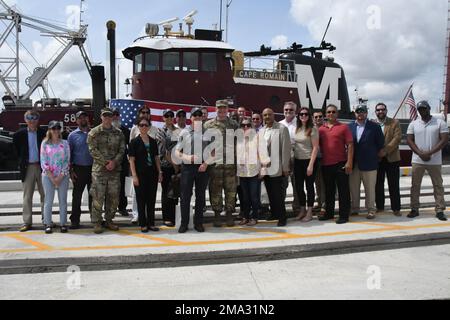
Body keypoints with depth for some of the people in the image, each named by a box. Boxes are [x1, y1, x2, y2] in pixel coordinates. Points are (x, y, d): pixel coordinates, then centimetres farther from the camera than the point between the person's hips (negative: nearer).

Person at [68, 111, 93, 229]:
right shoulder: (73, 135, 5)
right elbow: (69, 154, 5)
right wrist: (71, 170, -2)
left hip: (93, 168, 1)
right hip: (79, 169, -1)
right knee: (77, 195, 2)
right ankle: (75, 220, 9)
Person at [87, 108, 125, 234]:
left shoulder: (118, 133, 11)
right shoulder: (94, 133, 1)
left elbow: (122, 150, 6)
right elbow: (93, 150, -7)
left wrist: (114, 162, -10)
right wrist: (105, 162, -15)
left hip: (115, 169, 4)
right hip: (99, 169, -3)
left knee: (114, 196, 8)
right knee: (98, 197, -2)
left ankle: (109, 220, 21)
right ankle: (97, 222, 7)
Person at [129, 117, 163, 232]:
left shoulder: (153, 142, 9)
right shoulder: (134, 142, -3)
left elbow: (156, 158, 13)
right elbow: (132, 160, -6)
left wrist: (160, 172, 6)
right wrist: (134, 176, -12)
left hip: (152, 174, 4)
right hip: (140, 174, -4)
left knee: (152, 199, 8)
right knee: (141, 200, 2)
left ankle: (151, 223, 17)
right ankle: (143, 224, 10)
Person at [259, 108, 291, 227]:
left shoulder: (282, 129, -4)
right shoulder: (261, 131, 14)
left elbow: (286, 148, -7)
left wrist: (285, 167, -11)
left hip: (276, 168, -5)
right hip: (265, 168, 6)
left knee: (278, 194, -6)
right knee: (270, 194, 11)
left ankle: (282, 217, 3)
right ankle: (274, 214, 24)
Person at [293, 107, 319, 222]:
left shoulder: (313, 129, -8)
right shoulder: (297, 129, 8)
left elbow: (315, 148, -12)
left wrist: (311, 165, -17)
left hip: (309, 161, -6)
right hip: (298, 161, 6)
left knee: (309, 186, 2)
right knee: (298, 186, 10)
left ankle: (309, 212, 12)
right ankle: (302, 210, 23)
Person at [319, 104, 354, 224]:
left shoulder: (343, 127, 0)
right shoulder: (321, 129, 9)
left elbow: (350, 145, -5)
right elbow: (318, 145, 14)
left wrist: (349, 162, -12)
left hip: (340, 164, -4)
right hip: (326, 164, 4)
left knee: (343, 190, 1)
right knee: (329, 190, 13)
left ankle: (344, 215, 6)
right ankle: (329, 213, 24)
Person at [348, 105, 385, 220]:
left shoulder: (374, 127, -1)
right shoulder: (350, 127, 6)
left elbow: (380, 144, 2)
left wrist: (375, 156, 4)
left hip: (369, 163, -3)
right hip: (353, 163, 3)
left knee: (370, 188, 3)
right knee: (353, 188, 9)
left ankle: (371, 210, 13)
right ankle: (354, 208, 21)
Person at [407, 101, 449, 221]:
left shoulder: (440, 123, -2)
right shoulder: (413, 124, 5)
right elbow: (409, 140, 2)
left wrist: (429, 153, -16)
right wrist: (420, 153, -12)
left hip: (435, 161, -2)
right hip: (417, 160, 2)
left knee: (438, 185, 3)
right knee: (415, 185, 5)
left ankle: (440, 210, 9)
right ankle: (414, 209, 13)